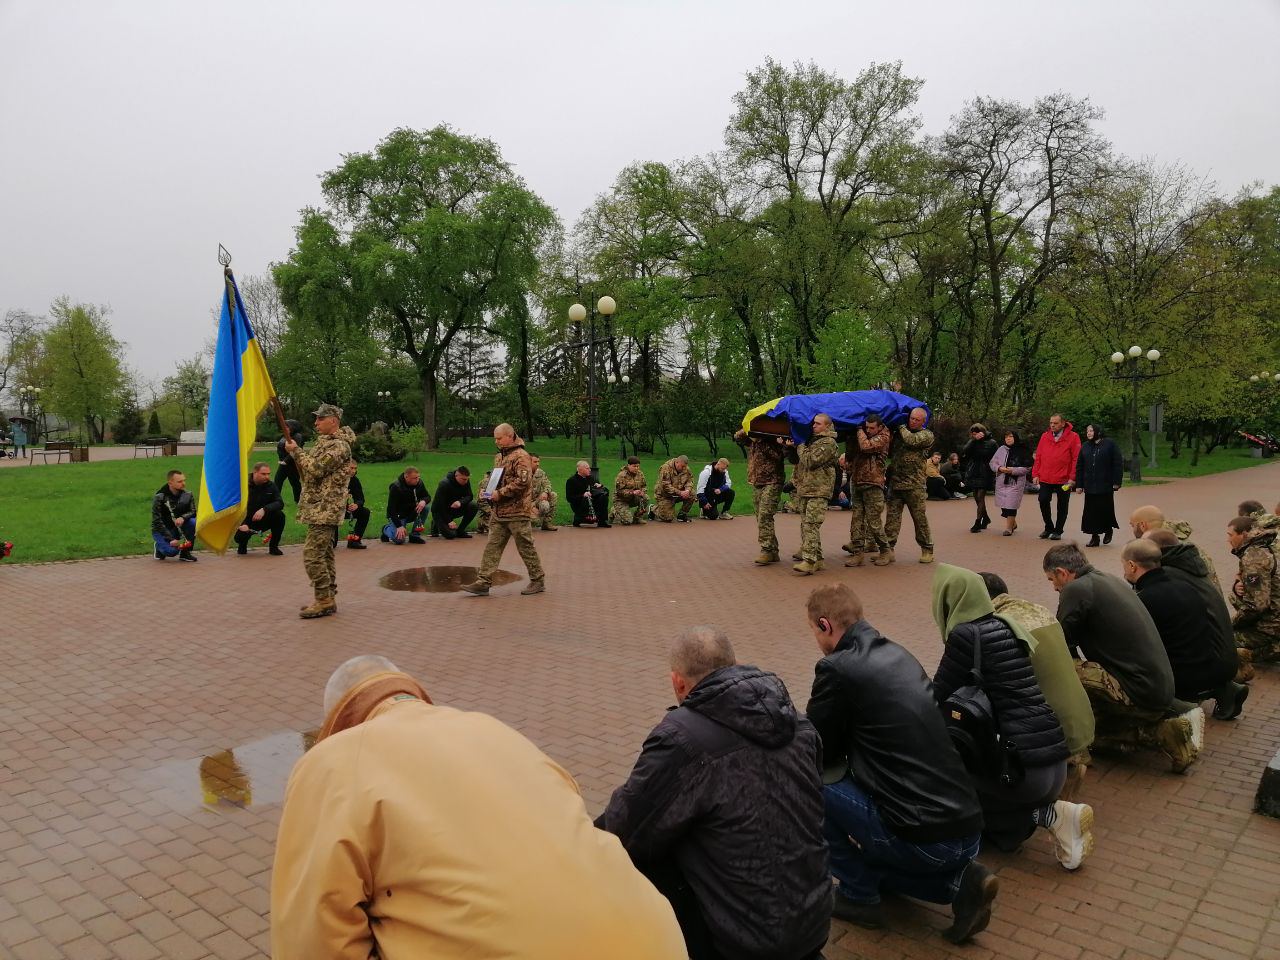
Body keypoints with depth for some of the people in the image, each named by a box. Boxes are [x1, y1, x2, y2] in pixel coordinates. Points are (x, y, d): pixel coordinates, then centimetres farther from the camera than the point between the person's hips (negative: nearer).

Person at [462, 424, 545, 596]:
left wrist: (500, 493, -19)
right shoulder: (499, 457, 17)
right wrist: (487, 492, 10)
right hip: (499, 511, 8)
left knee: (526, 547, 1)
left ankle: (538, 581, 14)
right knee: (492, 547, 4)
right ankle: (483, 582, 4)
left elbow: (523, 482, -23)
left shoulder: (521, 456, -11)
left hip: (517, 512, -8)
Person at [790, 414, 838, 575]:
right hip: (804, 489, 9)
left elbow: (810, 461, -18)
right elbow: (796, 460, 24)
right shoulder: (812, 439, 19)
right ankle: (817, 558, 18)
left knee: (810, 525, -16)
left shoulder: (828, 443, -9)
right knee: (806, 525, 11)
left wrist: (800, 446, -5)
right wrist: (792, 446, 6)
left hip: (818, 491, -9)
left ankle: (809, 561, -20)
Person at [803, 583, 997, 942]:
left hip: (923, 839, -8)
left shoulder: (837, 667, -13)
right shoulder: (898, 654, 11)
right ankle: (959, 881, 12)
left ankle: (858, 896, 14)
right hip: (966, 830, 8)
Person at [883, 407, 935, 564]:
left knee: (919, 517, 1)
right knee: (892, 516, 0)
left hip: (914, 485, -4)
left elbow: (911, 440, -16)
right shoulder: (901, 432, 17)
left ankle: (927, 549, 12)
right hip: (895, 482, 4)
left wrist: (902, 428, -2)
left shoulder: (927, 435, 2)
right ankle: (889, 548, 1)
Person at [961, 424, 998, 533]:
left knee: (980, 497, -9)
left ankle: (977, 523, -8)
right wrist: (975, 440, -19)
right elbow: (965, 451, -12)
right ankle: (985, 518, 31)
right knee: (977, 498, 11)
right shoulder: (972, 442, 7)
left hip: (985, 474, -5)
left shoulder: (991, 443, -3)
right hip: (973, 474, 5)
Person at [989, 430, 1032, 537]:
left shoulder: (1022, 451, -5)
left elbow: (1027, 468, -7)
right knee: (1003, 505, 10)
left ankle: (1009, 527, 2)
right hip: (1001, 481, 4)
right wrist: (999, 468, -9)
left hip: (1016, 482, -4)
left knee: (1011, 505, -7)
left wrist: (1013, 470, -17)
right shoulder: (1001, 449, 7)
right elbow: (992, 463, 10)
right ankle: (1013, 523, 31)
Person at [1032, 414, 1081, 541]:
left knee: (1062, 506, 6)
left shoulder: (1073, 437, -5)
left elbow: (1076, 459, -7)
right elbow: (1038, 457, 9)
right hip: (1045, 479, 3)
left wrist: (1072, 478, -12)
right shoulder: (1044, 436, 7)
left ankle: (1058, 531, 18)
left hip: (1064, 480, -3)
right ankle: (1049, 528, 20)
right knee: (1043, 501, 2)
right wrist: (1036, 474, 3)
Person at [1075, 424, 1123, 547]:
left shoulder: (1109, 444, -2)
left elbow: (1118, 463, -4)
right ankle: (1094, 536, 8)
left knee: (1105, 509, 2)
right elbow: (1079, 466, 12)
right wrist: (1079, 485, 7)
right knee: (1091, 511, 1)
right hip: (1090, 485, 4)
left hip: (1105, 485, -4)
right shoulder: (1085, 446, 11)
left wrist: (1117, 482, -9)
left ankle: (1108, 530, 27)